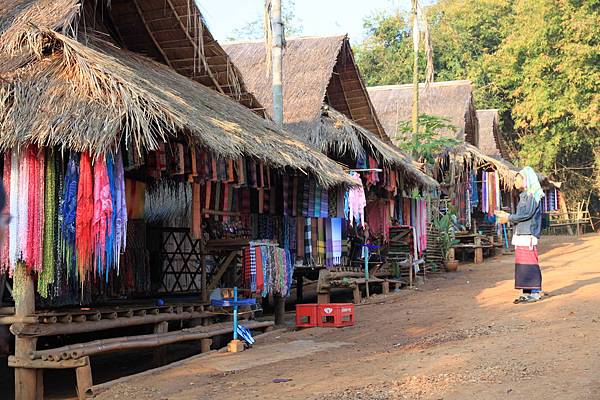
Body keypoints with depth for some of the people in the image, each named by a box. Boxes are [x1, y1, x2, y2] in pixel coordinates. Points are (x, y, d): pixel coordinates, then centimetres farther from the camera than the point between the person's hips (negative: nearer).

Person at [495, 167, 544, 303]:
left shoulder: (533, 195, -8)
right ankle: (527, 292, 13)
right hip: (520, 235, 9)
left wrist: (509, 218, -9)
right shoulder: (523, 196, 20)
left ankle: (535, 292, -4)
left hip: (528, 235, -9)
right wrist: (507, 215, 12)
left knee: (530, 264, -8)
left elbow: (527, 214, -17)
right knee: (521, 264, 9)